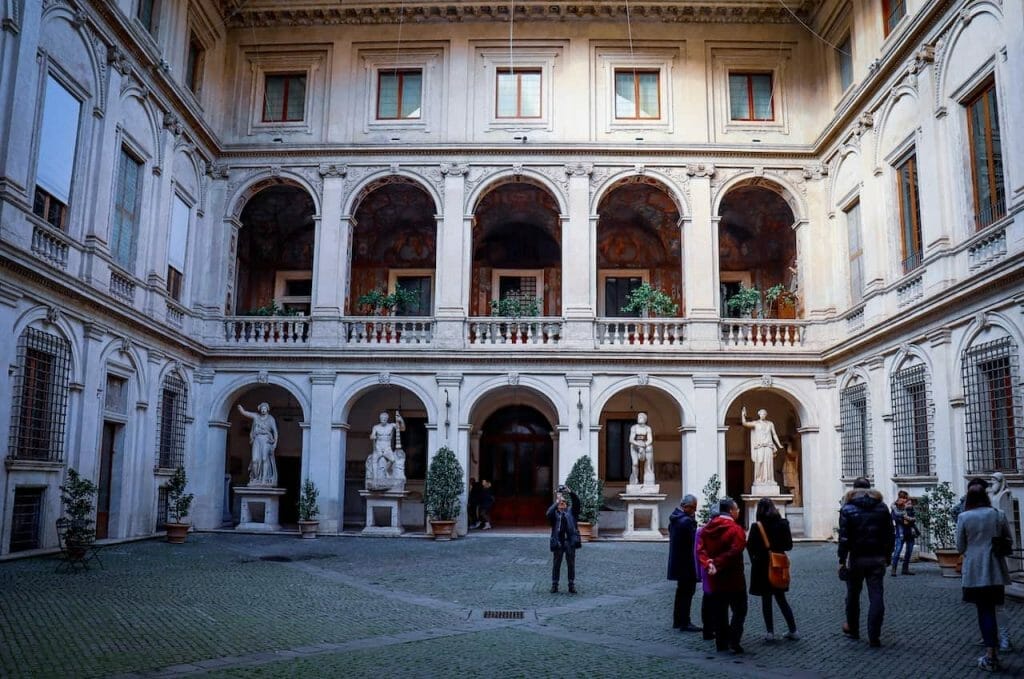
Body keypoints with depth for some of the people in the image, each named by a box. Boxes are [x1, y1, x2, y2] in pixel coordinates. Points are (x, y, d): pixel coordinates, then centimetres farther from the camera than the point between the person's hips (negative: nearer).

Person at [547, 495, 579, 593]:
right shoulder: (555, 514, 6)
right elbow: (549, 513, -16)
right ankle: (554, 585, 13)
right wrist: (556, 502, -19)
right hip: (558, 542, -1)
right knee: (556, 564, 5)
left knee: (571, 564, 5)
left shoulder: (570, 513, 12)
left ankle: (572, 585, 12)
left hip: (570, 542, 1)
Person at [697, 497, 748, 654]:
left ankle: (721, 642, 17)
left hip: (714, 578, 6)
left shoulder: (707, 528, 5)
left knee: (719, 611, 13)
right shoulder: (735, 529, -15)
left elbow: (700, 549, -3)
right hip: (733, 578, -6)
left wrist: (708, 563, -15)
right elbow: (734, 552, -24)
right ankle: (733, 641, -4)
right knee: (739, 610, 5)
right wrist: (717, 564, -18)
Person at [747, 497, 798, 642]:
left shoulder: (757, 527, -15)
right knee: (781, 599, 16)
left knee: (766, 600, 7)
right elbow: (789, 545, 2)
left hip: (762, 567, -4)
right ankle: (793, 630, 16)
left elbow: (750, 547, -14)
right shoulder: (783, 524, -4)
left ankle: (770, 632, 9)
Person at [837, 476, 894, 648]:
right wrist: (887, 556, 13)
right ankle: (874, 637, -4)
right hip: (877, 558, 2)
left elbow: (844, 537, -10)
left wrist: (842, 560, -7)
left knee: (853, 595, 15)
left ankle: (852, 629, 28)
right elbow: (889, 535, 6)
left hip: (856, 558, -2)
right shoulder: (882, 507, 5)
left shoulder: (848, 508, -5)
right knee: (876, 597, 0)